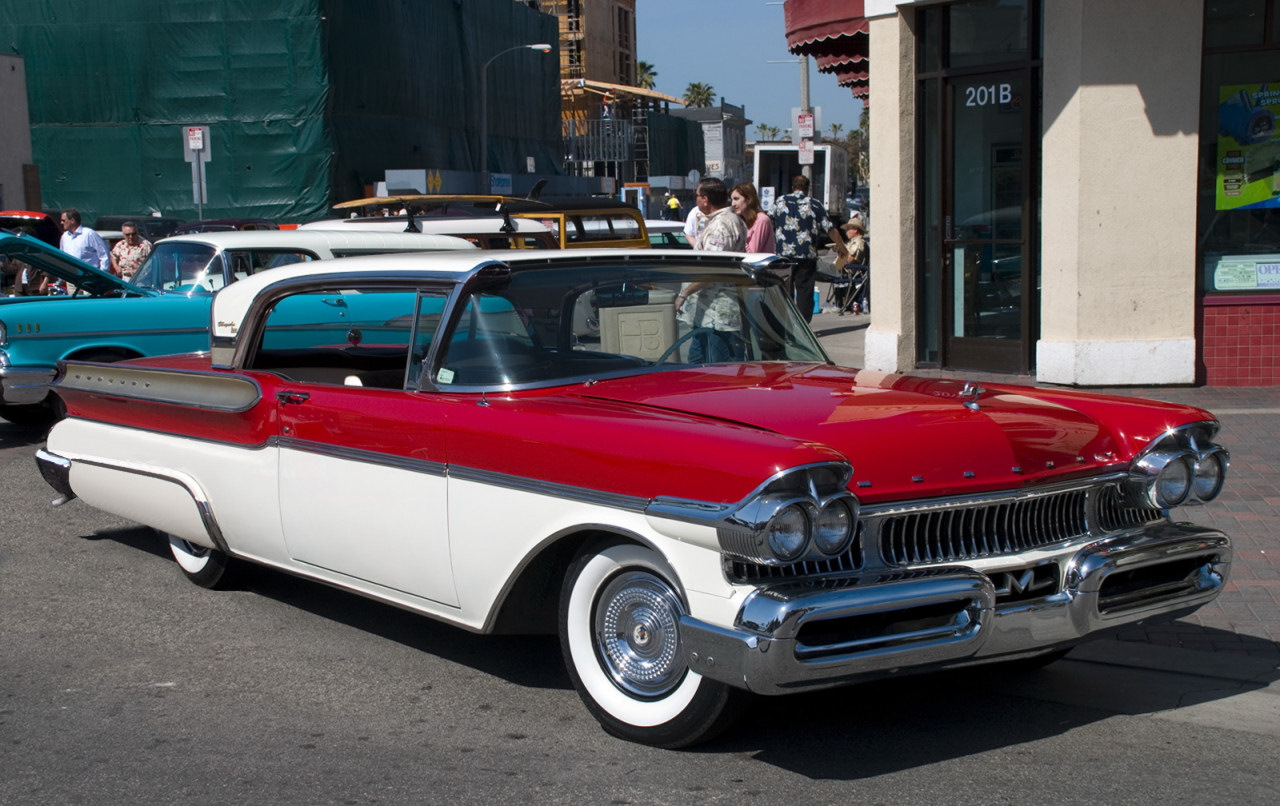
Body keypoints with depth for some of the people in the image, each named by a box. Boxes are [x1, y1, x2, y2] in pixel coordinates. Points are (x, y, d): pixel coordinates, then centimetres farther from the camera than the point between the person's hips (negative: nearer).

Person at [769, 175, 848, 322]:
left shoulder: (780, 202, 9)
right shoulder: (815, 204, 6)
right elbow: (830, 229, 6)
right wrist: (842, 249, 15)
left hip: (783, 255, 1)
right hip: (807, 256, -1)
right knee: (805, 291, 2)